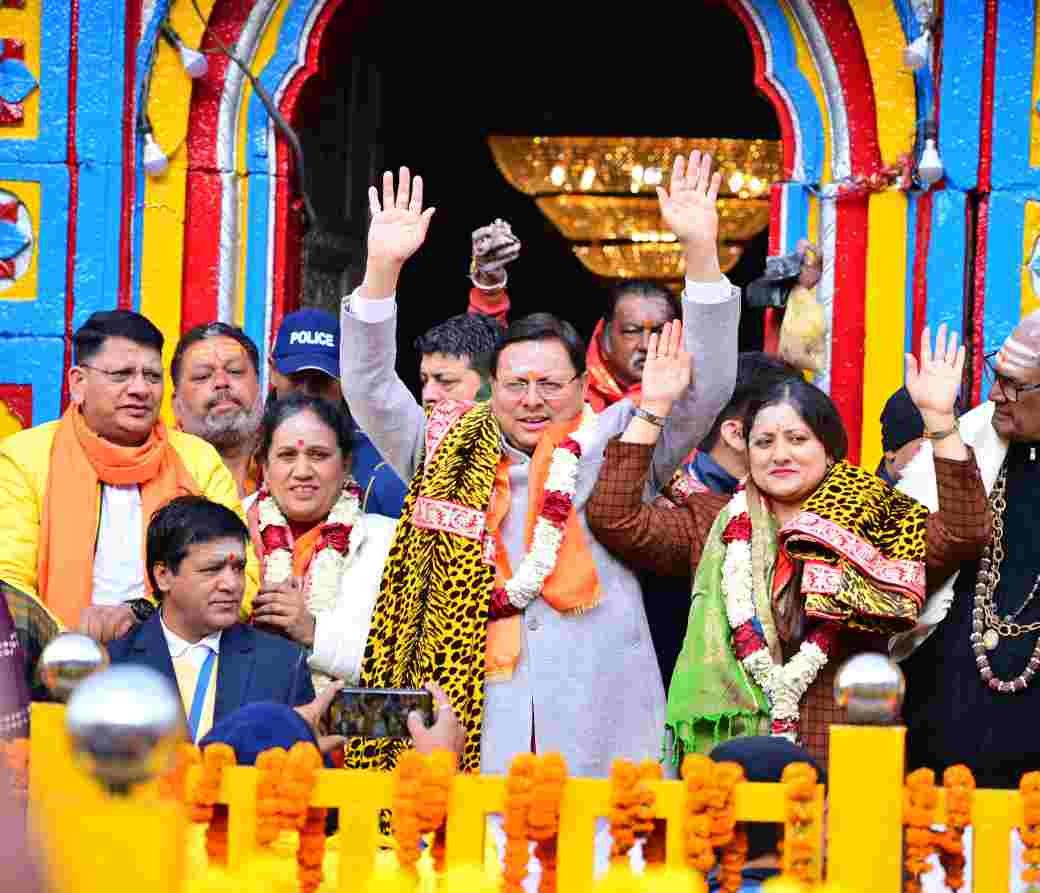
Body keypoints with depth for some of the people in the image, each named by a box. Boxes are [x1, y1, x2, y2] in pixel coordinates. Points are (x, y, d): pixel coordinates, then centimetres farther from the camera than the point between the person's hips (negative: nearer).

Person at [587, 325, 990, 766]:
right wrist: (654, 409, 0)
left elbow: (961, 533, -8)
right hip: (723, 751, 1)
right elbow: (613, 517, 3)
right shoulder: (713, 524, 11)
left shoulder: (878, 526, 6)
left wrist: (939, 418, -13)